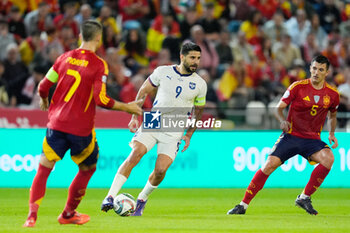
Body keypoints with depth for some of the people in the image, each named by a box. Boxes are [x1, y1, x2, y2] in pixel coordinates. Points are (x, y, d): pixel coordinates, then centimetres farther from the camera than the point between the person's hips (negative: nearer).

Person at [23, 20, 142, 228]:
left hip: (56, 124, 3)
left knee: (44, 169, 5)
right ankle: (68, 214, 27)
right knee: (87, 168, 20)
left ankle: (32, 214, -12)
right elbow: (101, 100, -16)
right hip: (81, 129, -3)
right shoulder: (99, 65, -9)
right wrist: (127, 107, -4)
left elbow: (43, 87, 7)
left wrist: (44, 101, 29)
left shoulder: (65, 58, 5)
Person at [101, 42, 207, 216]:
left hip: (174, 132, 1)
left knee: (160, 170, -15)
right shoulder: (162, 72, -1)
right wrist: (134, 117, 2)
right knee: (135, 154, -22)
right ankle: (110, 197, -21)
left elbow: (198, 112, 15)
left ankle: (142, 200, 13)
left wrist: (189, 135, 7)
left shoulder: (200, 84, 2)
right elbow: (143, 92, 9)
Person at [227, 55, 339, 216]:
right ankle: (243, 205, -7)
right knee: (269, 165, -18)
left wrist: (331, 133, 6)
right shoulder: (298, 87, -5)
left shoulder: (332, 94, 3)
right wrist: (283, 120, -22)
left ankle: (304, 198, -12)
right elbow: (279, 108, -1)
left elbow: (332, 115, 22)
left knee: (328, 158, -28)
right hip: (291, 135, -2)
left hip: (312, 139, 2)